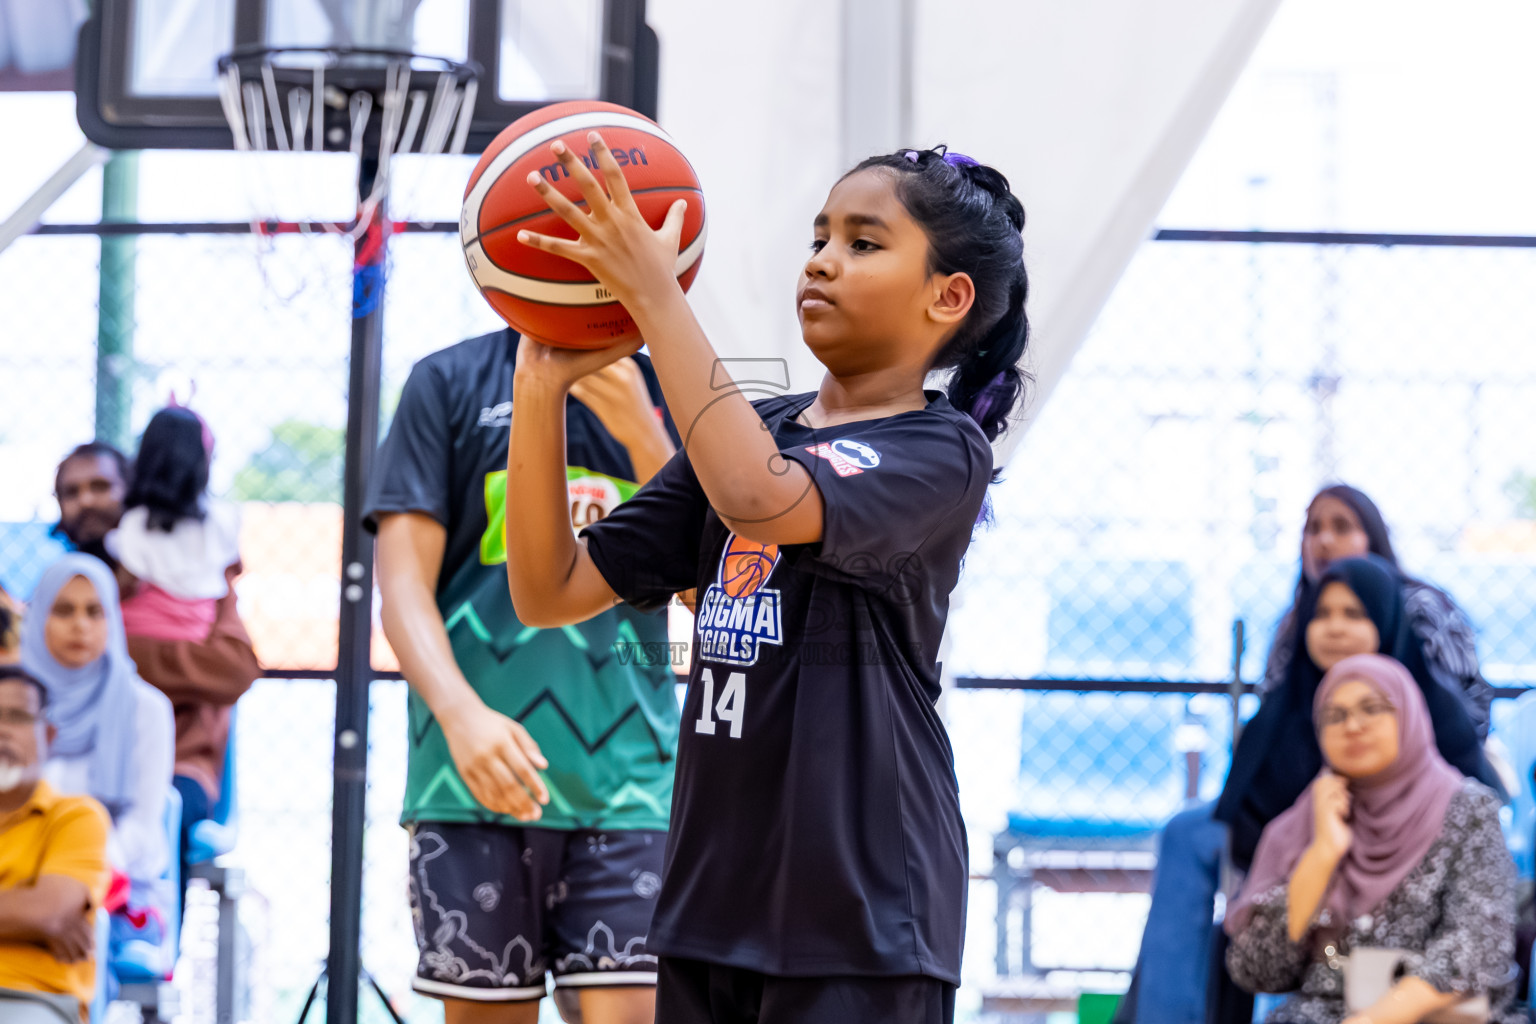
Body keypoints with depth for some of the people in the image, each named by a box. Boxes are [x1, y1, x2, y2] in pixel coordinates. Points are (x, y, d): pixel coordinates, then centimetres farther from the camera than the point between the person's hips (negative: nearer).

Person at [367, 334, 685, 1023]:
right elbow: (404, 580, 0)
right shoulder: (451, 381, 6)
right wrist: (462, 712, -18)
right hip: (473, 779, -1)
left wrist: (640, 432, -10)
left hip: (624, 786, 1)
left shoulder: (661, 395, 12)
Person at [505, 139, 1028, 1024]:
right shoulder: (750, 433, 14)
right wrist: (542, 386, -3)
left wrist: (656, 297, -23)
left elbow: (760, 499, -26)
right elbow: (553, 591, 8)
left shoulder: (943, 450, -5)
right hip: (713, 899, 6)